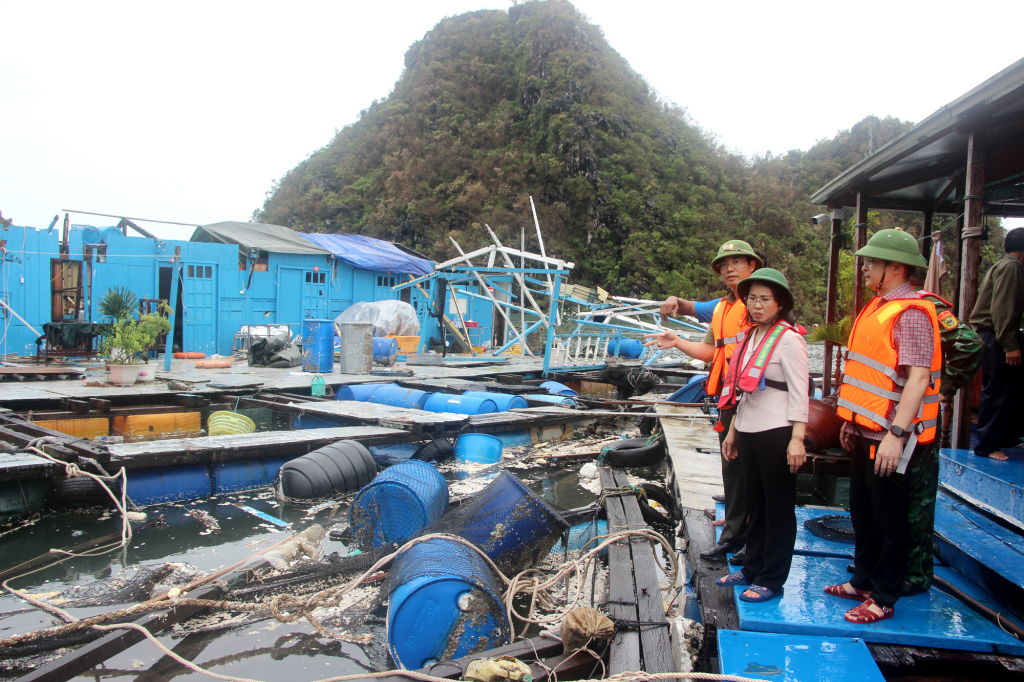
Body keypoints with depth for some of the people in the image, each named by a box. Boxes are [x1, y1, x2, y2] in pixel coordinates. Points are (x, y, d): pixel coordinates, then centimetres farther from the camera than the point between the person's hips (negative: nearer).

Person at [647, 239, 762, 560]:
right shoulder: (721, 308, 18)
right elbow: (710, 350, 22)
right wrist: (677, 342, 10)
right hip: (729, 401, 8)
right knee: (732, 468, 14)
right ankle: (734, 536, 26)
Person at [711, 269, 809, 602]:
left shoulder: (789, 339, -9)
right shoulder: (750, 338, 14)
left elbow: (799, 391, -13)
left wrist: (797, 438, -19)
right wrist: (733, 431, 20)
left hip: (776, 433, -8)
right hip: (748, 433, 8)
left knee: (778, 509, 3)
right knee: (755, 505, 16)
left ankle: (771, 580, 12)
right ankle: (752, 569, 27)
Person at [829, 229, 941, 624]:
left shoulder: (912, 314, -16)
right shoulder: (878, 307, 13)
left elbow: (917, 377, -24)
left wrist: (896, 433, -28)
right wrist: (852, 422, 20)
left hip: (889, 437, -9)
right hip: (866, 433, 9)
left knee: (889, 518, 4)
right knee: (862, 512, 19)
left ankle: (884, 599, 17)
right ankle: (863, 581, 34)